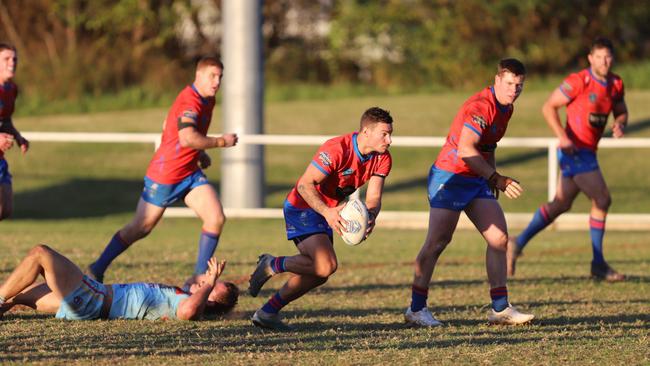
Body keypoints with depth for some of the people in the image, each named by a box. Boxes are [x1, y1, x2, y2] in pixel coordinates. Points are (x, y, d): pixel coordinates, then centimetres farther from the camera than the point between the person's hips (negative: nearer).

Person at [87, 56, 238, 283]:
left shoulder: (207, 100, 8)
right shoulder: (190, 100, -22)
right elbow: (187, 138, -38)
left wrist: (199, 153, 13)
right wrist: (221, 142, -25)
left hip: (190, 173, 8)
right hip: (165, 174, -8)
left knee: (216, 218, -11)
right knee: (141, 228, 3)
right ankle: (97, 270, 21)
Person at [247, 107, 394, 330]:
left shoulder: (382, 159, -6)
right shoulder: (336, 149, -28)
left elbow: (373, 198, -8)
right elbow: (305, 185, -27)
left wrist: (370, 217, -31)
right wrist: (327, 212, -41)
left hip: (325, 213, 9)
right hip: (302, 208, -9)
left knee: (318, 274, 13)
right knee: (326, 265, -25)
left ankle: (267, 313, 23)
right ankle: (272, 265, -4)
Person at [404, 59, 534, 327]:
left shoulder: (506, 109, 10)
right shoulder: (481, 106, -21)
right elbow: (466, 150, -30)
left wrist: (493, 181, 17)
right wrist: (497, 179, -30)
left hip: (477, 181, 9)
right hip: (450, 177, -9)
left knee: (499, 238, 1)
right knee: (437, 242, -6)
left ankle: (500, 309, 5)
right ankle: (416, 308, 3)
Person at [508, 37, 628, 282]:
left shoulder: (616, 85, 7)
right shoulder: (578, 82, -14)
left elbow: (621, 112, 20)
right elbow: (548, 107, -11)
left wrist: (620, 125, -4)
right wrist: (562, 136, -22)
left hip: (587, 152, 8)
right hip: (575, 150, -8)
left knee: (561, 204, 10)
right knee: (602, 200, -8)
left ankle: (519, 243, 14)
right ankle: (598, 264, -1)